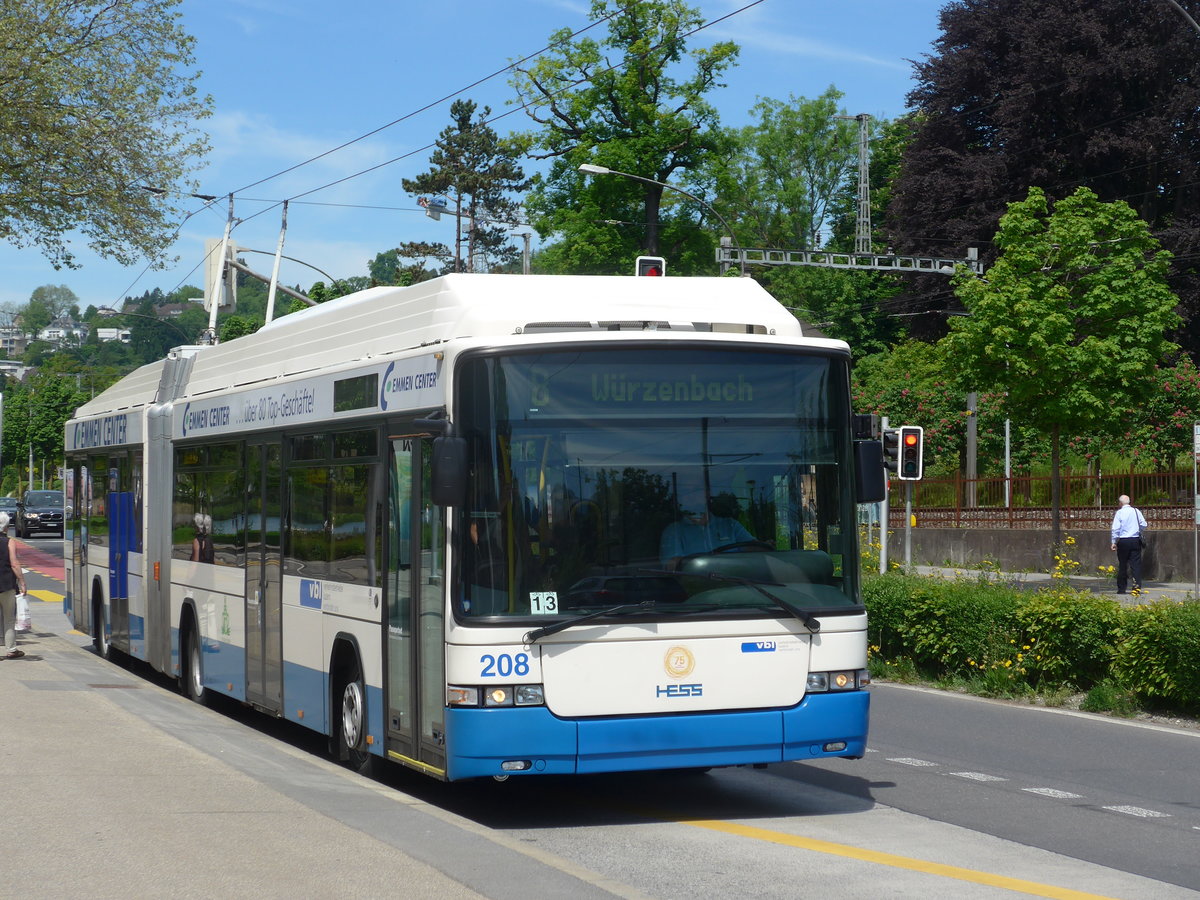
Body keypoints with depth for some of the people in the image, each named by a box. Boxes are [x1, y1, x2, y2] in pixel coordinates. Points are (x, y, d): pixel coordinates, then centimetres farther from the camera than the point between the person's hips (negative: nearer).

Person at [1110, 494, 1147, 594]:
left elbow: (1115, 528, -8)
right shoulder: (1136, 511, 2)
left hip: (1123, 541, -2)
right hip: (1136, 540, 2)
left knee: (1122, 565, 7)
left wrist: (1114, 542, -1)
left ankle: (1121, 588, 11)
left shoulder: (1120, 512, -6)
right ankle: (1137, 585, -8)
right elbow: (1143, 524, 4)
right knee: (1136, 564, 2)